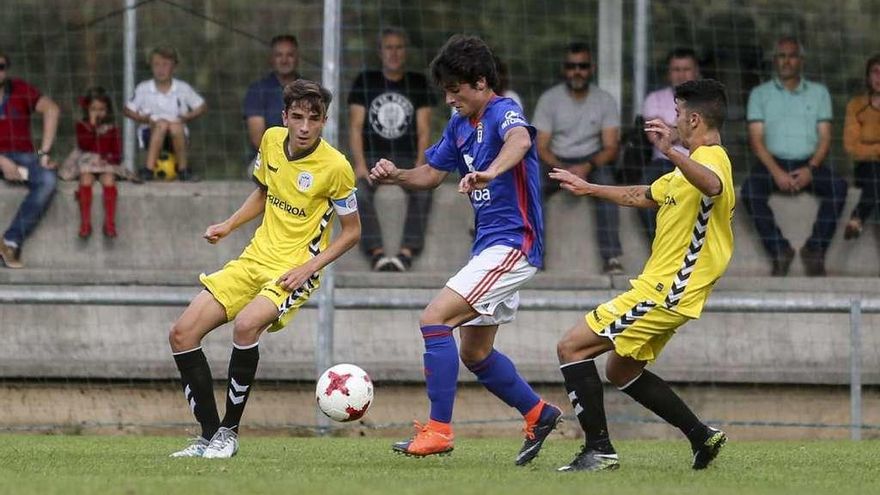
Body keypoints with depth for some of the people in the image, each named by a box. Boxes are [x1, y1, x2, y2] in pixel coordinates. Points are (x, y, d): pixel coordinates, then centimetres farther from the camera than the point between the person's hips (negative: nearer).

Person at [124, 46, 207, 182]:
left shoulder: (183, 88, 2)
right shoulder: (143, 89, 2)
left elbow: (201, 106, 10)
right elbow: (128, 110, 7)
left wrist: (187, 117, -8)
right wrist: (142, 118, -12)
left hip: (176, 135, 0)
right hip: (151, 132, 0)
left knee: (175, 126, -36)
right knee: (161, 124, -36)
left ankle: (183, 169, -20)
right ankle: (149, 168, -37)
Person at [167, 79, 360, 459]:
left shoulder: (336, 167, -15)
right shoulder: (272, 140, 2)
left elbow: (351, 232, -5)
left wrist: (309, 267, -15)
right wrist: (228, 226, 7)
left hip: (295, 270, -7)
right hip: (255, 258, 7)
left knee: (246, 324, -34)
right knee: (182, 334, -4)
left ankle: (229, 432, -17)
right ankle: (209, 436, 5)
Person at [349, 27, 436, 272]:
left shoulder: (418, 84, 13)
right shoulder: (365, 82, 12)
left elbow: (424, 130, 6)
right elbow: (355, 126, 5)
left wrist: (420, 165, -10)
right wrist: (360, 164, -10)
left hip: (407, 159, 0)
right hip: (372, 157, 0)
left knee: (422, 189, -32)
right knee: (359, 189, -32)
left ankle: (407, 252, -39)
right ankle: (376, 252, -38)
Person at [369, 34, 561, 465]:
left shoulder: (503, 113, -16)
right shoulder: (460, 125, 11)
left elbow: (520, 140, -39)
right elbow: (431, 174, 20)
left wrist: (489, 172, -59)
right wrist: (396, 176, -2)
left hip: (512, 243, -10)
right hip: (488, 246, 10)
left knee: (434, 319, -18)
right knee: (475, 354, 16)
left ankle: (439, 430, -17)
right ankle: (538, 414, 31)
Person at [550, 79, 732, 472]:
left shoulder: (713, 158, -16)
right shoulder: (696, 163, 17)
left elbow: (713, 185, -44)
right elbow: (644, 196, 34)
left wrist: (671, 152, -58)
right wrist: (588, 189, 39)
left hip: (664, 293, -11)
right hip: (665, 290, 11)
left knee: (571, 347, -11)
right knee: (621, 371, 24)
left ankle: (599, 450, -11)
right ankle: (702, 437, 21)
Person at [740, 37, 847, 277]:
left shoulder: (818, 92, 16)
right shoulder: (760, 94, 13)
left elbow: (825, 137, 8)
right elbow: (756, 138, 3)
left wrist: (811, 169, -12)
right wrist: (776, 172, -15)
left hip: (809, 164, 1)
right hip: (773, 162, -1)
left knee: (838, 187, -30)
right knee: (750, 190, -33)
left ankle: (815, 250, -21)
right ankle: (779, 251, -24)